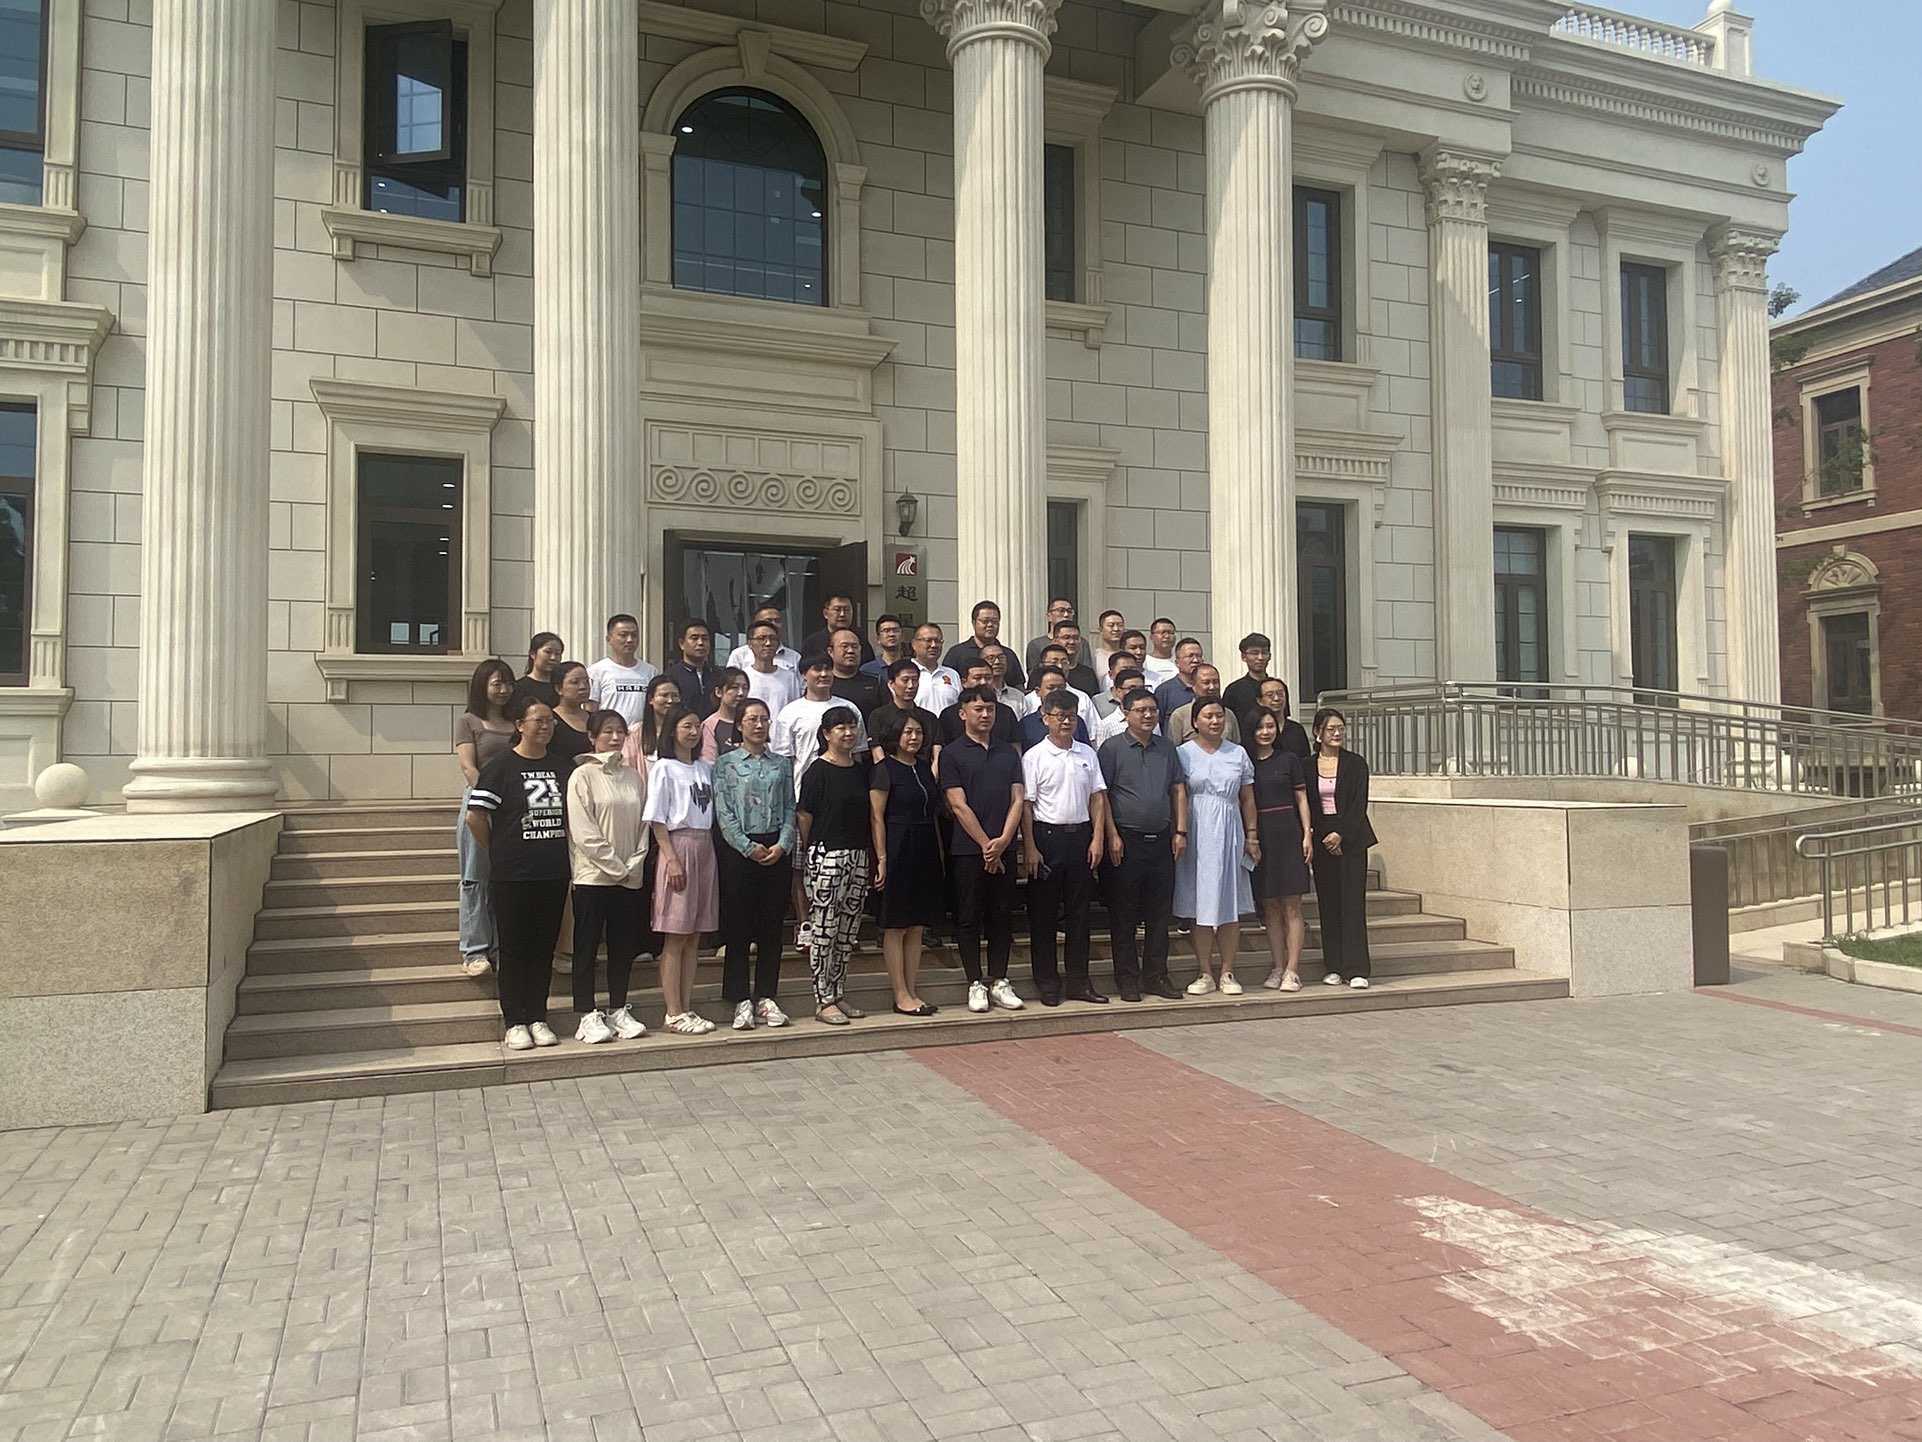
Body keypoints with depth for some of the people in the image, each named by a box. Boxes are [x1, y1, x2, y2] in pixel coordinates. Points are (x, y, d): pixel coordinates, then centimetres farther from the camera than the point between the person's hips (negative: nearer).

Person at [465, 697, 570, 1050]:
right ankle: (514, 1022, 11)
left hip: (554, 873, 5)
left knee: (544, 947, 9)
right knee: (514, 948, 3)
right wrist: (498, 851, -1)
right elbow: (475, 816, -9)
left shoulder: (560, 768, 9)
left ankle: (538, 1018, 18)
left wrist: (562, 853, 9)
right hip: (512, 875, -4)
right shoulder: (501, 766, -6)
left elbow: (570, 815, 19)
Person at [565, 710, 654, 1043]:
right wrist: (617, 867, -12)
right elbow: (583, 832, -11)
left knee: (624, 946, 9)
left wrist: (635, 865, -4)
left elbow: (643, 825, 10)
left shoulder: (634, 776, 11)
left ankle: (618, 1010, 18)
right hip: (592, 875, -5)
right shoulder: (583, 775, -4)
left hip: (631, 878, 5)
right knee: (587, 947, 1)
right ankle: (588, 1016, 6)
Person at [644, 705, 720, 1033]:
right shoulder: (663, 768, -4)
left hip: (705, 849, 7)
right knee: (675, 938, -4)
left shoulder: (705, 768, 15)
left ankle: (687, 1008, 14)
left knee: (694, 935, 8)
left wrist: (708, 851, 6)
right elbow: (656, 820, -9)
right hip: (678, 846, -6)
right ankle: (674, 1014, 0)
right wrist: (672, 859, -16)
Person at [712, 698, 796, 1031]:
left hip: (777, 850, 3)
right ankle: (741, 1001, 8)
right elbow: (723, 813, -5)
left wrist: (782, 845, -8)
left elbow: (790, 809, 7)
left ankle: (766, 998, 14)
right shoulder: (725, 763, 2)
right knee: (738, 927, 0)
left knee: (771, 927, 6)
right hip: (738, 850, -3)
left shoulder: (782, 763, 11)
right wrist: (749, 847, -12)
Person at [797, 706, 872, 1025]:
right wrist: (808, 853, -4)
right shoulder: (818, 771, -6)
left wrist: (874, 853, 11)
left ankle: (838, 994, 19)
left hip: (858, 855, 7)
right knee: (824, 929, -3)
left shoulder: (861, 769, 13)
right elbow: (805, 816, -5)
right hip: (826, 855, -6)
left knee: (848, 930, 10)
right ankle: (824, 1001, 3)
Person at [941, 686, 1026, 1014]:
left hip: (1004, 849, 4)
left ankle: (999, 981, 16)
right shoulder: (952, 754, 0)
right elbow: (959, 805, -7)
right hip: (969, 849, -4)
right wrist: (986, 844, -11)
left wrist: (1003, 840, -10)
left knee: (1002, 916, 8)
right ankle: (976, 984, 9)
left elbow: (1018, 799, 5)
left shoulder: (1009, 754, 13)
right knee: (969, 918, 2)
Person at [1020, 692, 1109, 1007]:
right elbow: (1026, 805, -6)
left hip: (1081, 835, 4)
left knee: (1079, 910, 9)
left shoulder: (1087, 754, 9)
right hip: (1047, 837, -4)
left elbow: (1098, 798, 10)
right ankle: (1047, 983, 12)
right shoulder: (1034, 757, -4)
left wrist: (1098, 838, 0)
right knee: (1043, 912, 3)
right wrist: (1030, 848, -10)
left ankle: (1079, 981, 17)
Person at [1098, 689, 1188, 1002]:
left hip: (1162, 841, 5)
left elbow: (1179, 790, 14)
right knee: (1124, 914, 2)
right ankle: (1127, 979, 10)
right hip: (1126, 841, -5)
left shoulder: (1167, 747, 13)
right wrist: (1112, 836, -12)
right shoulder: (1112, 748, -3)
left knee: (1160, 913, 9)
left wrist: (1180, 832, 6)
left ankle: (1156, 976, 19)